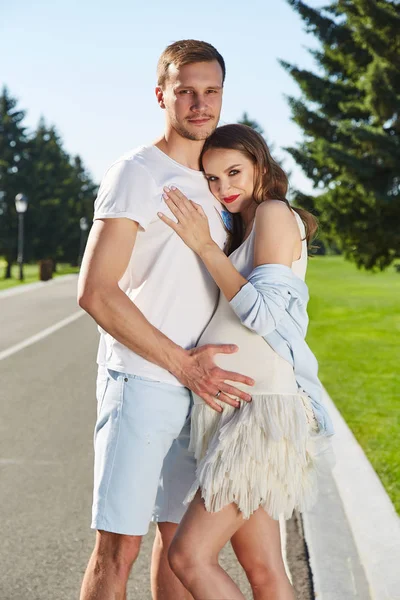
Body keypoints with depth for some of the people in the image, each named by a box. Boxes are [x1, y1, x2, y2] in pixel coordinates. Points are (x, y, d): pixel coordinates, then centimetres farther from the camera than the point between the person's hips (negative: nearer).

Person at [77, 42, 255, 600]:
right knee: (118, 548, -5)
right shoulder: (137, 174, -9)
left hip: (200, 388, 7)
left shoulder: (210, 184, 15)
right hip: (141, 382, -7)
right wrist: (182, 363, -18)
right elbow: (95, 292, -17)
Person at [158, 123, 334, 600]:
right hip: (234, 405, 9)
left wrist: (205, 246, -10)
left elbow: (262, 313, -15)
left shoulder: (275, 213, -3)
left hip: (263, 404, -9)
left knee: (189, 556, -13)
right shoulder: (243, 232, 25)